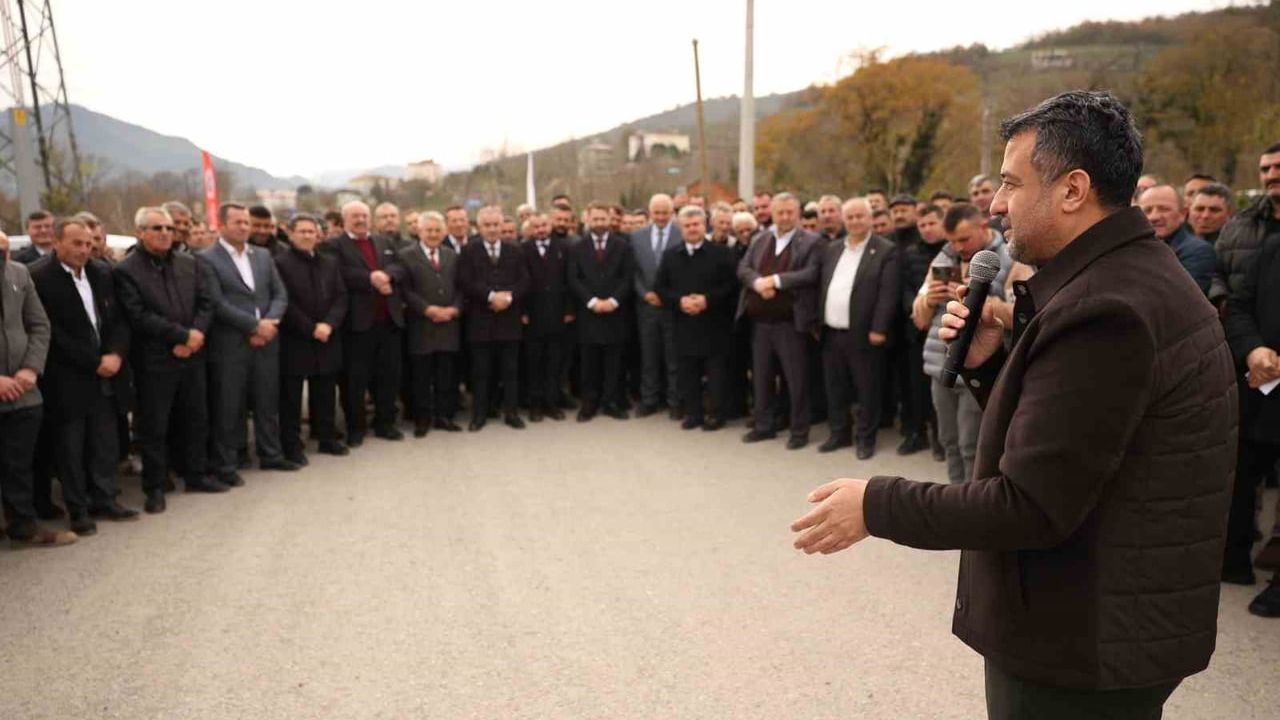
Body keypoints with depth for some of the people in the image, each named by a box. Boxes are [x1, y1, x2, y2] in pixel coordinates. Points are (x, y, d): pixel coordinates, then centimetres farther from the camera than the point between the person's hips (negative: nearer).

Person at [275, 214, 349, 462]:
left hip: (327, 339, 5)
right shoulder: (280, 263, -6)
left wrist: (328, 324, -10)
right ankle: (292, 445, 9)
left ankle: (327, 438, 23)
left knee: (325, 393, 12)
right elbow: (285, 302, -11)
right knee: (291, 396, 2)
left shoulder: (330, 262, 12)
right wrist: (311, 329, -15)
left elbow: (340, 297, 7)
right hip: (294, 341, -5)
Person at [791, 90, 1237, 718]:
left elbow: (1031, 506, -27)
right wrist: (988, 362, -3)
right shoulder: (1143, 276, 8)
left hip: (1080, 650, -10)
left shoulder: (1102, 311, -25)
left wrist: (876, 506, -18)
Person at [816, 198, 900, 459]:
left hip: (864, 334, -5)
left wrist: (879, 329, -18)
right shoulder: (831, 249, 13)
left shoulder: (886, 251, -5)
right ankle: (839, 433, 26)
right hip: (831, 333, 5)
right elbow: (820, 287, 14)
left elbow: (888, 294, -12)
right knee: (835, 388, 13)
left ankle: (866, 437, 16)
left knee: (867, 389, 4)